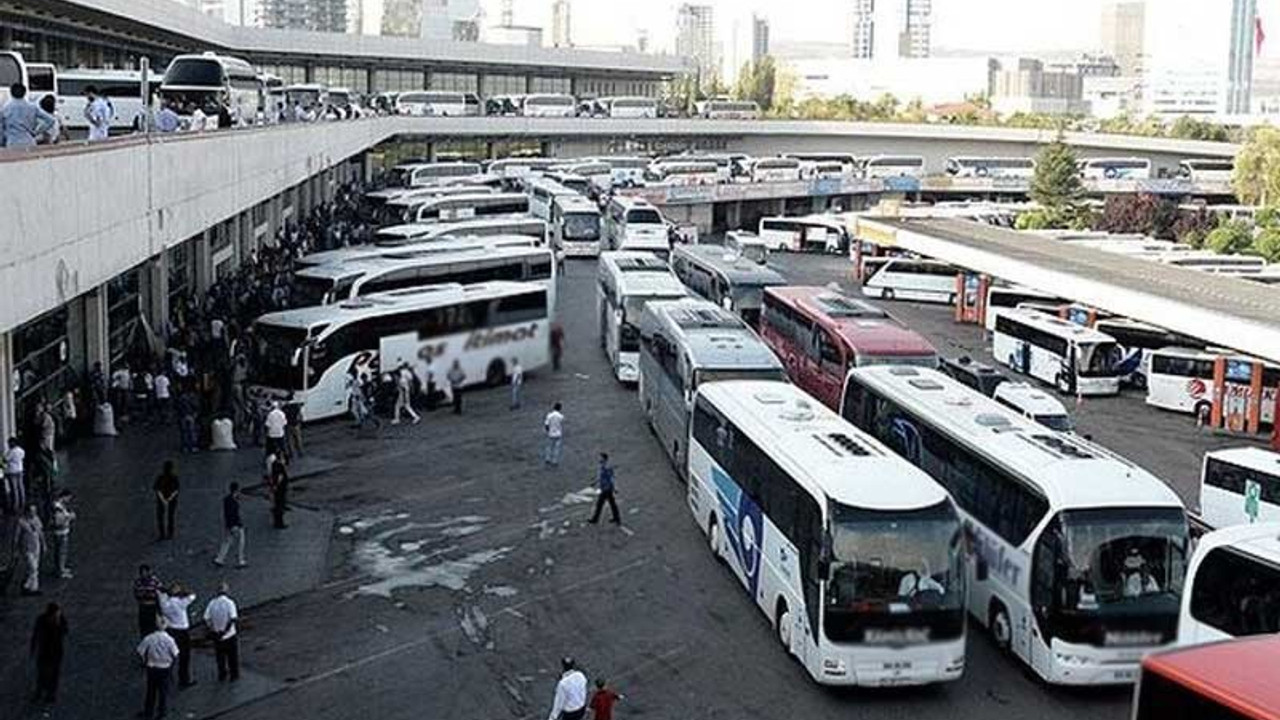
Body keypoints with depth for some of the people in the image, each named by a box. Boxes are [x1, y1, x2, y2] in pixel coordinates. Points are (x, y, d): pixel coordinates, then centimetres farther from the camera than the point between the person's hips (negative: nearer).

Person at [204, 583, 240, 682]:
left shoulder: (212, 603, -7)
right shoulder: (229, 603, -17)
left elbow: (206, 619, -9)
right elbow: (233, 618, -27)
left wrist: (213, 629, 1)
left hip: (217, 635, 3)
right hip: (230, 635, -3)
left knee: (220, 656, 20)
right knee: (233, 656, 15)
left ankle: (222, 675, 30)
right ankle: (234, 676, 24)